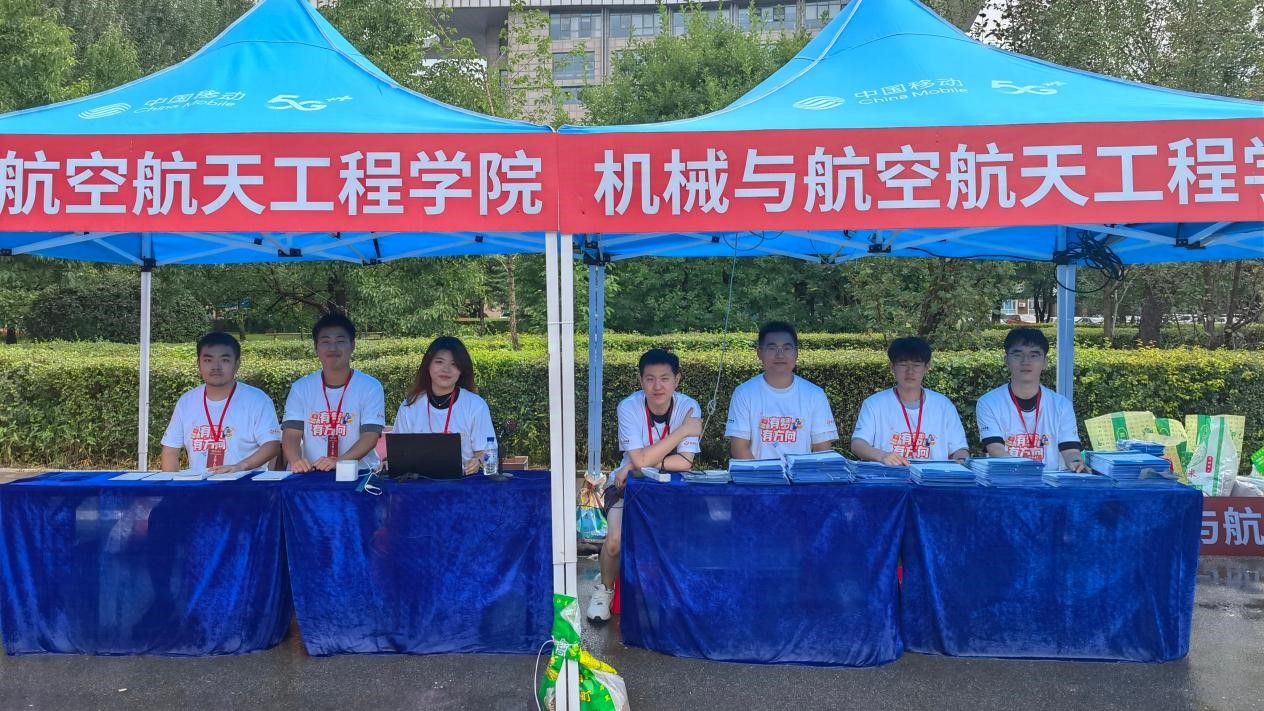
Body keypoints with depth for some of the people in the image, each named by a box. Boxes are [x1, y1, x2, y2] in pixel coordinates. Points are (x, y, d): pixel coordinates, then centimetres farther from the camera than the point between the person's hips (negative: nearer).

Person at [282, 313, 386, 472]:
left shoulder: (370, 387, 1)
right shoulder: (301, 388, 9)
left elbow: (371, 435, -7)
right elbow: (291, 434, 1)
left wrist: (339, 461, -24)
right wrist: (296, 461, -21)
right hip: (312, 474, 2)